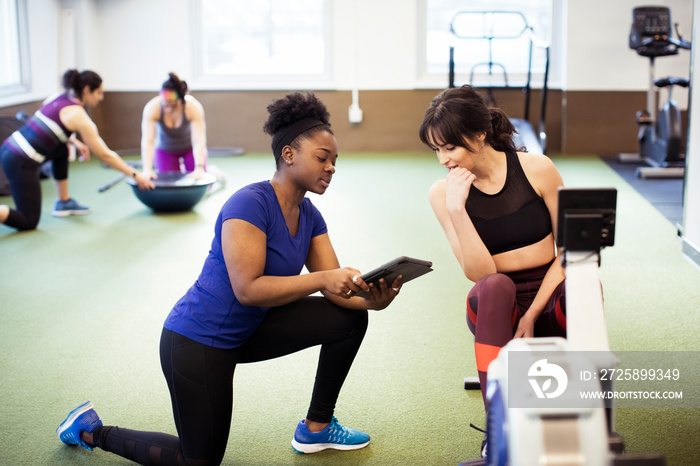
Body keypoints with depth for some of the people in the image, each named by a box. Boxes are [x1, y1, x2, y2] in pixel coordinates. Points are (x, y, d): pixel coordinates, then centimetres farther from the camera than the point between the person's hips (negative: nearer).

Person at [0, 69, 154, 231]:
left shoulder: (58, 98, 11)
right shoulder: (78, 116, -10)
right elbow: (104, 155, -5)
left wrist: (75, 142, 22)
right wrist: (135, 174, 1)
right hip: (20, 163, -9)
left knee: (62, 148, 27)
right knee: (29, 223, 0)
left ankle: (64, 202, 28)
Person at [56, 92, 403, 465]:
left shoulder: (309, 216, 1)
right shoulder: (249, 203, -24)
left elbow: (336, 287, -4)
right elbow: (248, 289, -31)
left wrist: (371, 299, -25)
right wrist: (322, 279, -35)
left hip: (248, 331, 8)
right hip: (197, 340, -8)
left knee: (350, 317, -3)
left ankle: (316, 428, 11)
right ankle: (91, 430, 22)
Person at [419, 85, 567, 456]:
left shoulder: (537, 169, -6)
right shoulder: (443, 193, -5)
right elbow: (479, 273, -12)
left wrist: (532, 315, -12)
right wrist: (456, 209, -24)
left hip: (547, 301, 0)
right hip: (496, 307, 0)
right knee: (495, 285, -36)